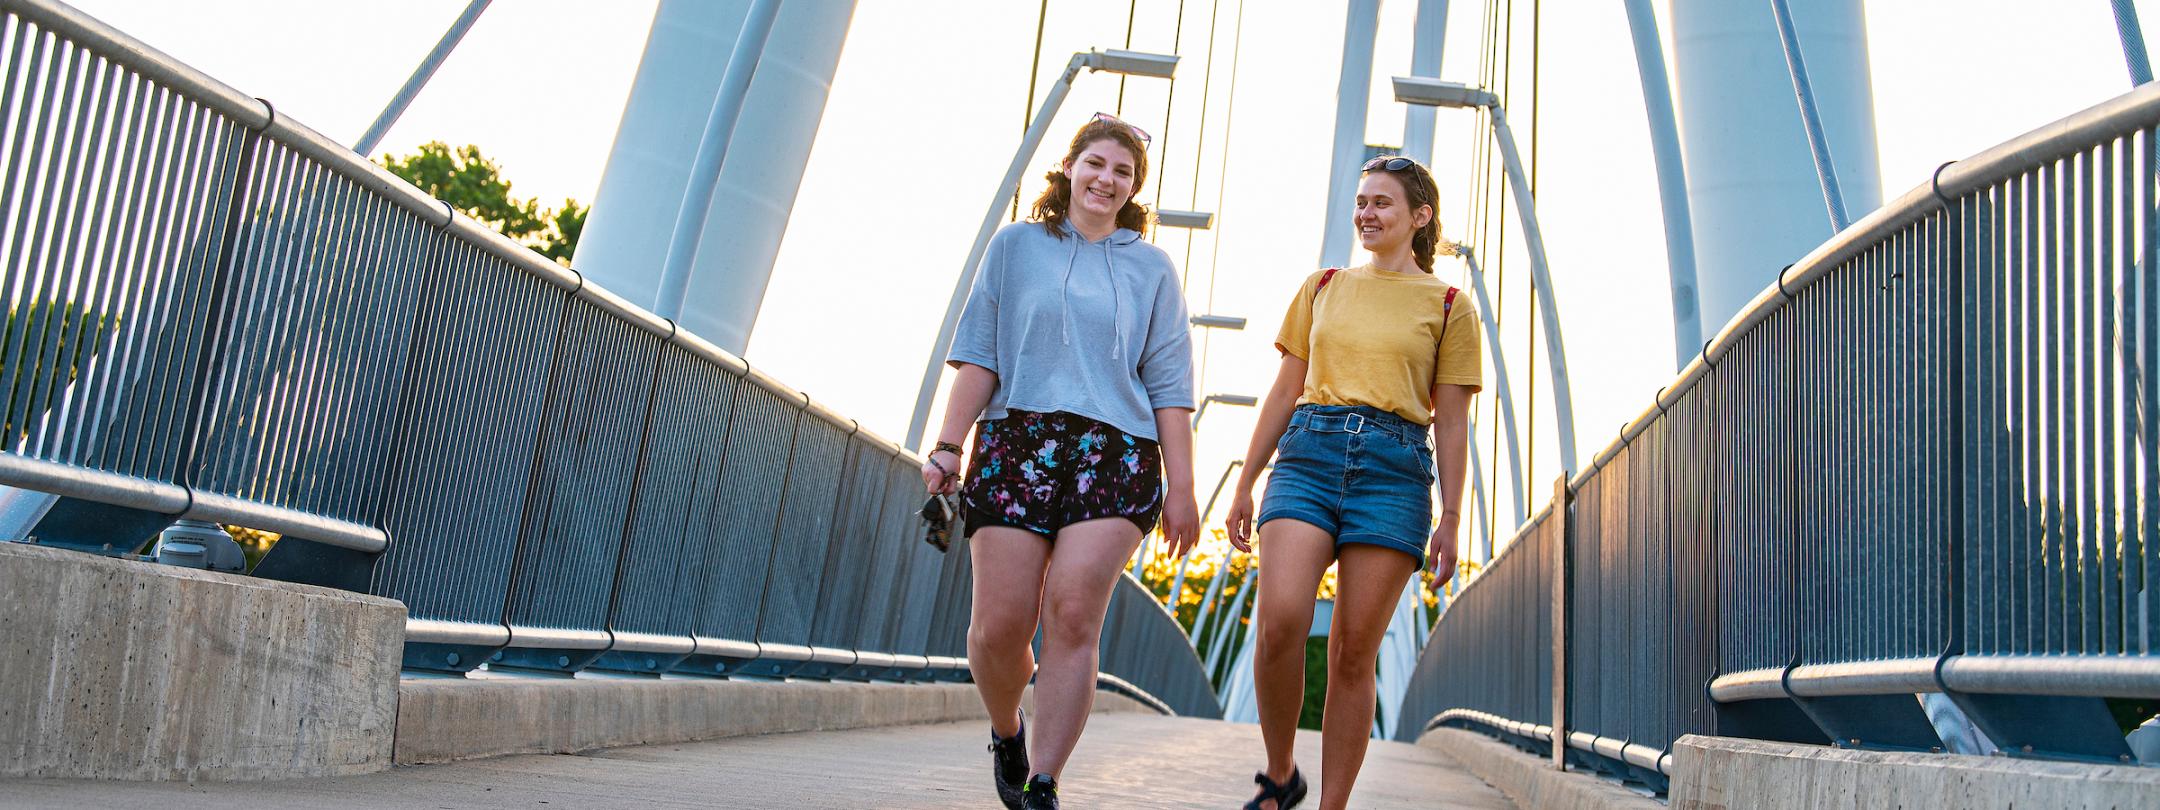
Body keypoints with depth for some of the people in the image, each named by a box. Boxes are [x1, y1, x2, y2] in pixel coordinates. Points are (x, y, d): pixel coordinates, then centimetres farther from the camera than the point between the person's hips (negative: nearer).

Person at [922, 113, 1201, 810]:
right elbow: (978, 354, 8)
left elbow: (1168, 385, 11)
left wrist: (1181, 485, 5)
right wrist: (948, 444, -2)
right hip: (1015, 445, 0)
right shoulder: (1016, 246, 15)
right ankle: (1007, 734, 25)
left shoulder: (1151, 268, 15)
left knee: (1074, 616, -15)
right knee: (1001, 625, -6)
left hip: (1115, 456, 0)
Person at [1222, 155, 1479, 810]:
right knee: (1280, 623, -18)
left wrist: (1450, 520, 1)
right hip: (1307, 456, 2)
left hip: (1393, 469, -1)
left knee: (1354, 653, -4)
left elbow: (1452, 421, 7)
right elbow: (1284, 392, 17)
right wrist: (1245, 484, 13)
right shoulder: (1322, 288, 18)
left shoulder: (1448, 306, 10)